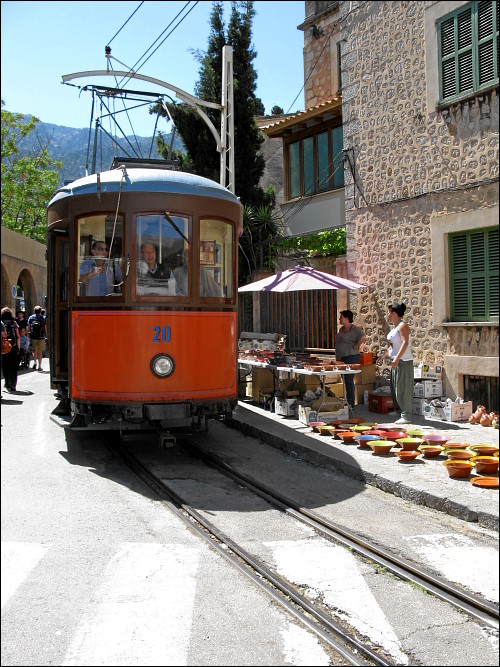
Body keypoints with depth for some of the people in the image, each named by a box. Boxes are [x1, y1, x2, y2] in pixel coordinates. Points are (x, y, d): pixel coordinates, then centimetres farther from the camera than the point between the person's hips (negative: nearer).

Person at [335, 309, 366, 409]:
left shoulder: (354, 329, -13)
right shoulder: (341, 329, 15)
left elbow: (363, 337, -26)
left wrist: (356, 347, -18)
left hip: (351, 357, -9)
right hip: (342, 358, 9)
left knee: (348, 380, -7)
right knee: (345, 380, 14)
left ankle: (350, 404, -2)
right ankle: (347, 401, 22)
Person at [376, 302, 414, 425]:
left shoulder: (402, 326, -13)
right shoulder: (394, 327, 17)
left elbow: (405, 343, -24)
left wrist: (397, 358, -31)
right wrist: (384, 356, 25)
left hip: (403, 361, -10)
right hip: (396, 361, 10)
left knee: (403, 388, -7)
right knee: (395, 388, 14)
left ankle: (406, 416, -3)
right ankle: (399, 412, 24)